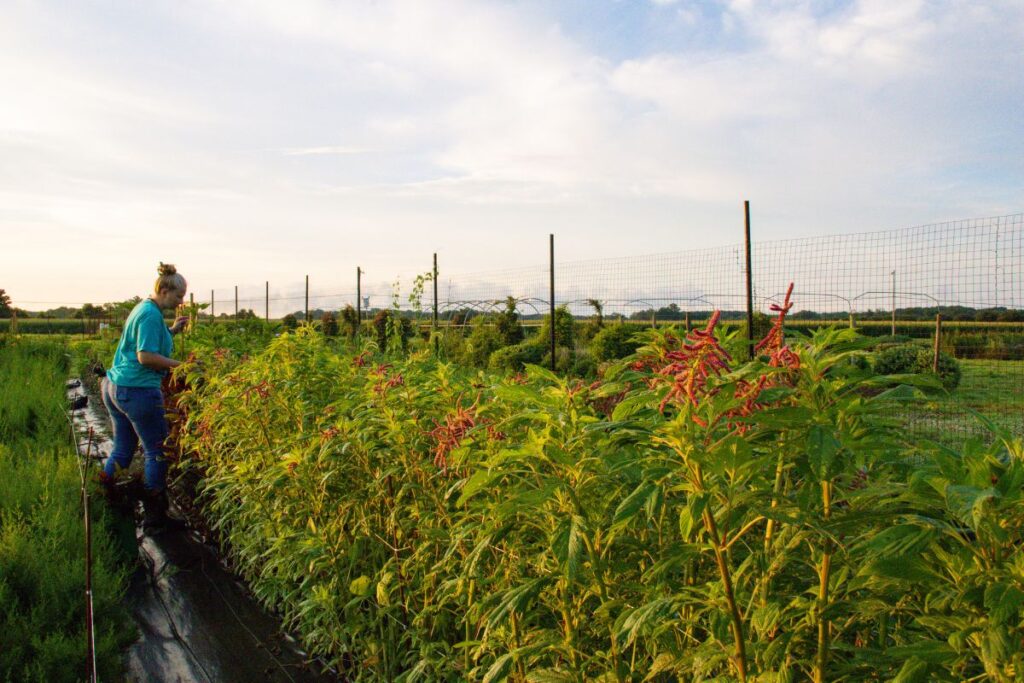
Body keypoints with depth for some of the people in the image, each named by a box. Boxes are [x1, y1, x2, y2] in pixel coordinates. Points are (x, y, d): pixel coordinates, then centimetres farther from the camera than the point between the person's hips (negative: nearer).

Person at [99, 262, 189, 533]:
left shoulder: (143, 309, 14)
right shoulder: (151, 315, -17)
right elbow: (146, 356, -23)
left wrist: (172, 330, 12)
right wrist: (180, 365, -19)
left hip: (115, 386, 10)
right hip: (138, 390, -10)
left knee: (122, 448, 19)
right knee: (156, 452, 1)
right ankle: (155, 518, 8)